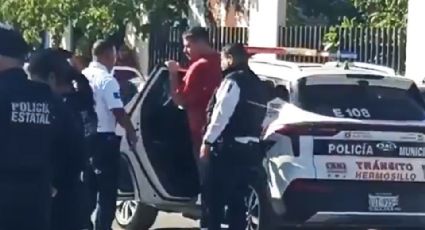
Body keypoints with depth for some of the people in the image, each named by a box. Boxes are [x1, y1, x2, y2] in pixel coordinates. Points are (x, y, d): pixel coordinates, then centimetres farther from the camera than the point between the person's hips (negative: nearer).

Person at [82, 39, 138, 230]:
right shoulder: (107, 80, -15)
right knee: (107, 192, -2)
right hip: (104, 139, -8)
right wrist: (131, 132, -5)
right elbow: (118, 112, -19)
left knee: (88, 189, 17)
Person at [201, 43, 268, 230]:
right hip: (250, 148, 9)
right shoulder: (258, 85, 19)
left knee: (216, 197, -5)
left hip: (229, 146, -9)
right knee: (236, 199, 10)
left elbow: (221, 114, -16)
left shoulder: (233, 81, -10)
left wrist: (208, 141, -13)